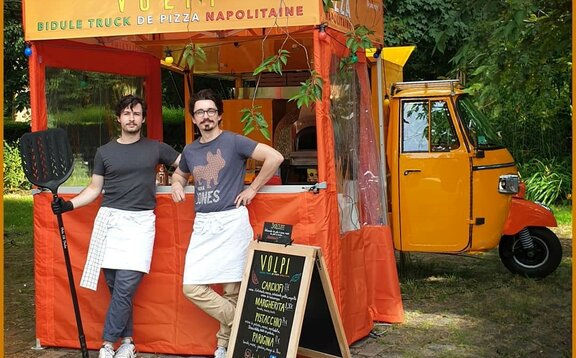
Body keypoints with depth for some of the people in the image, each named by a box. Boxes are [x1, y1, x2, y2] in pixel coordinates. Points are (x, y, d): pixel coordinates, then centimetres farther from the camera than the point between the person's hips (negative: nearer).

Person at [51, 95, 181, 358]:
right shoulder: (105, 152, 12)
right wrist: (68, 204, 1)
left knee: (125, 286, -12)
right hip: (110, 220, 2)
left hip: (140, 222, -2)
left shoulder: (156, 148, 9)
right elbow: (94, 189, 14)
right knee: (115, 285, 1)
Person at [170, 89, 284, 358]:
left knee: (233, 289, -2)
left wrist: (252, 189, -6)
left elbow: (275, 157, -9)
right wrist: (177, 185, 11)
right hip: (203, 225, 6)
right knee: (192, 288, -5)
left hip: (231, 221, -5)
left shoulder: (234, 142, -3)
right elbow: (179, 174, 34)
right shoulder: (189, 151, 14)